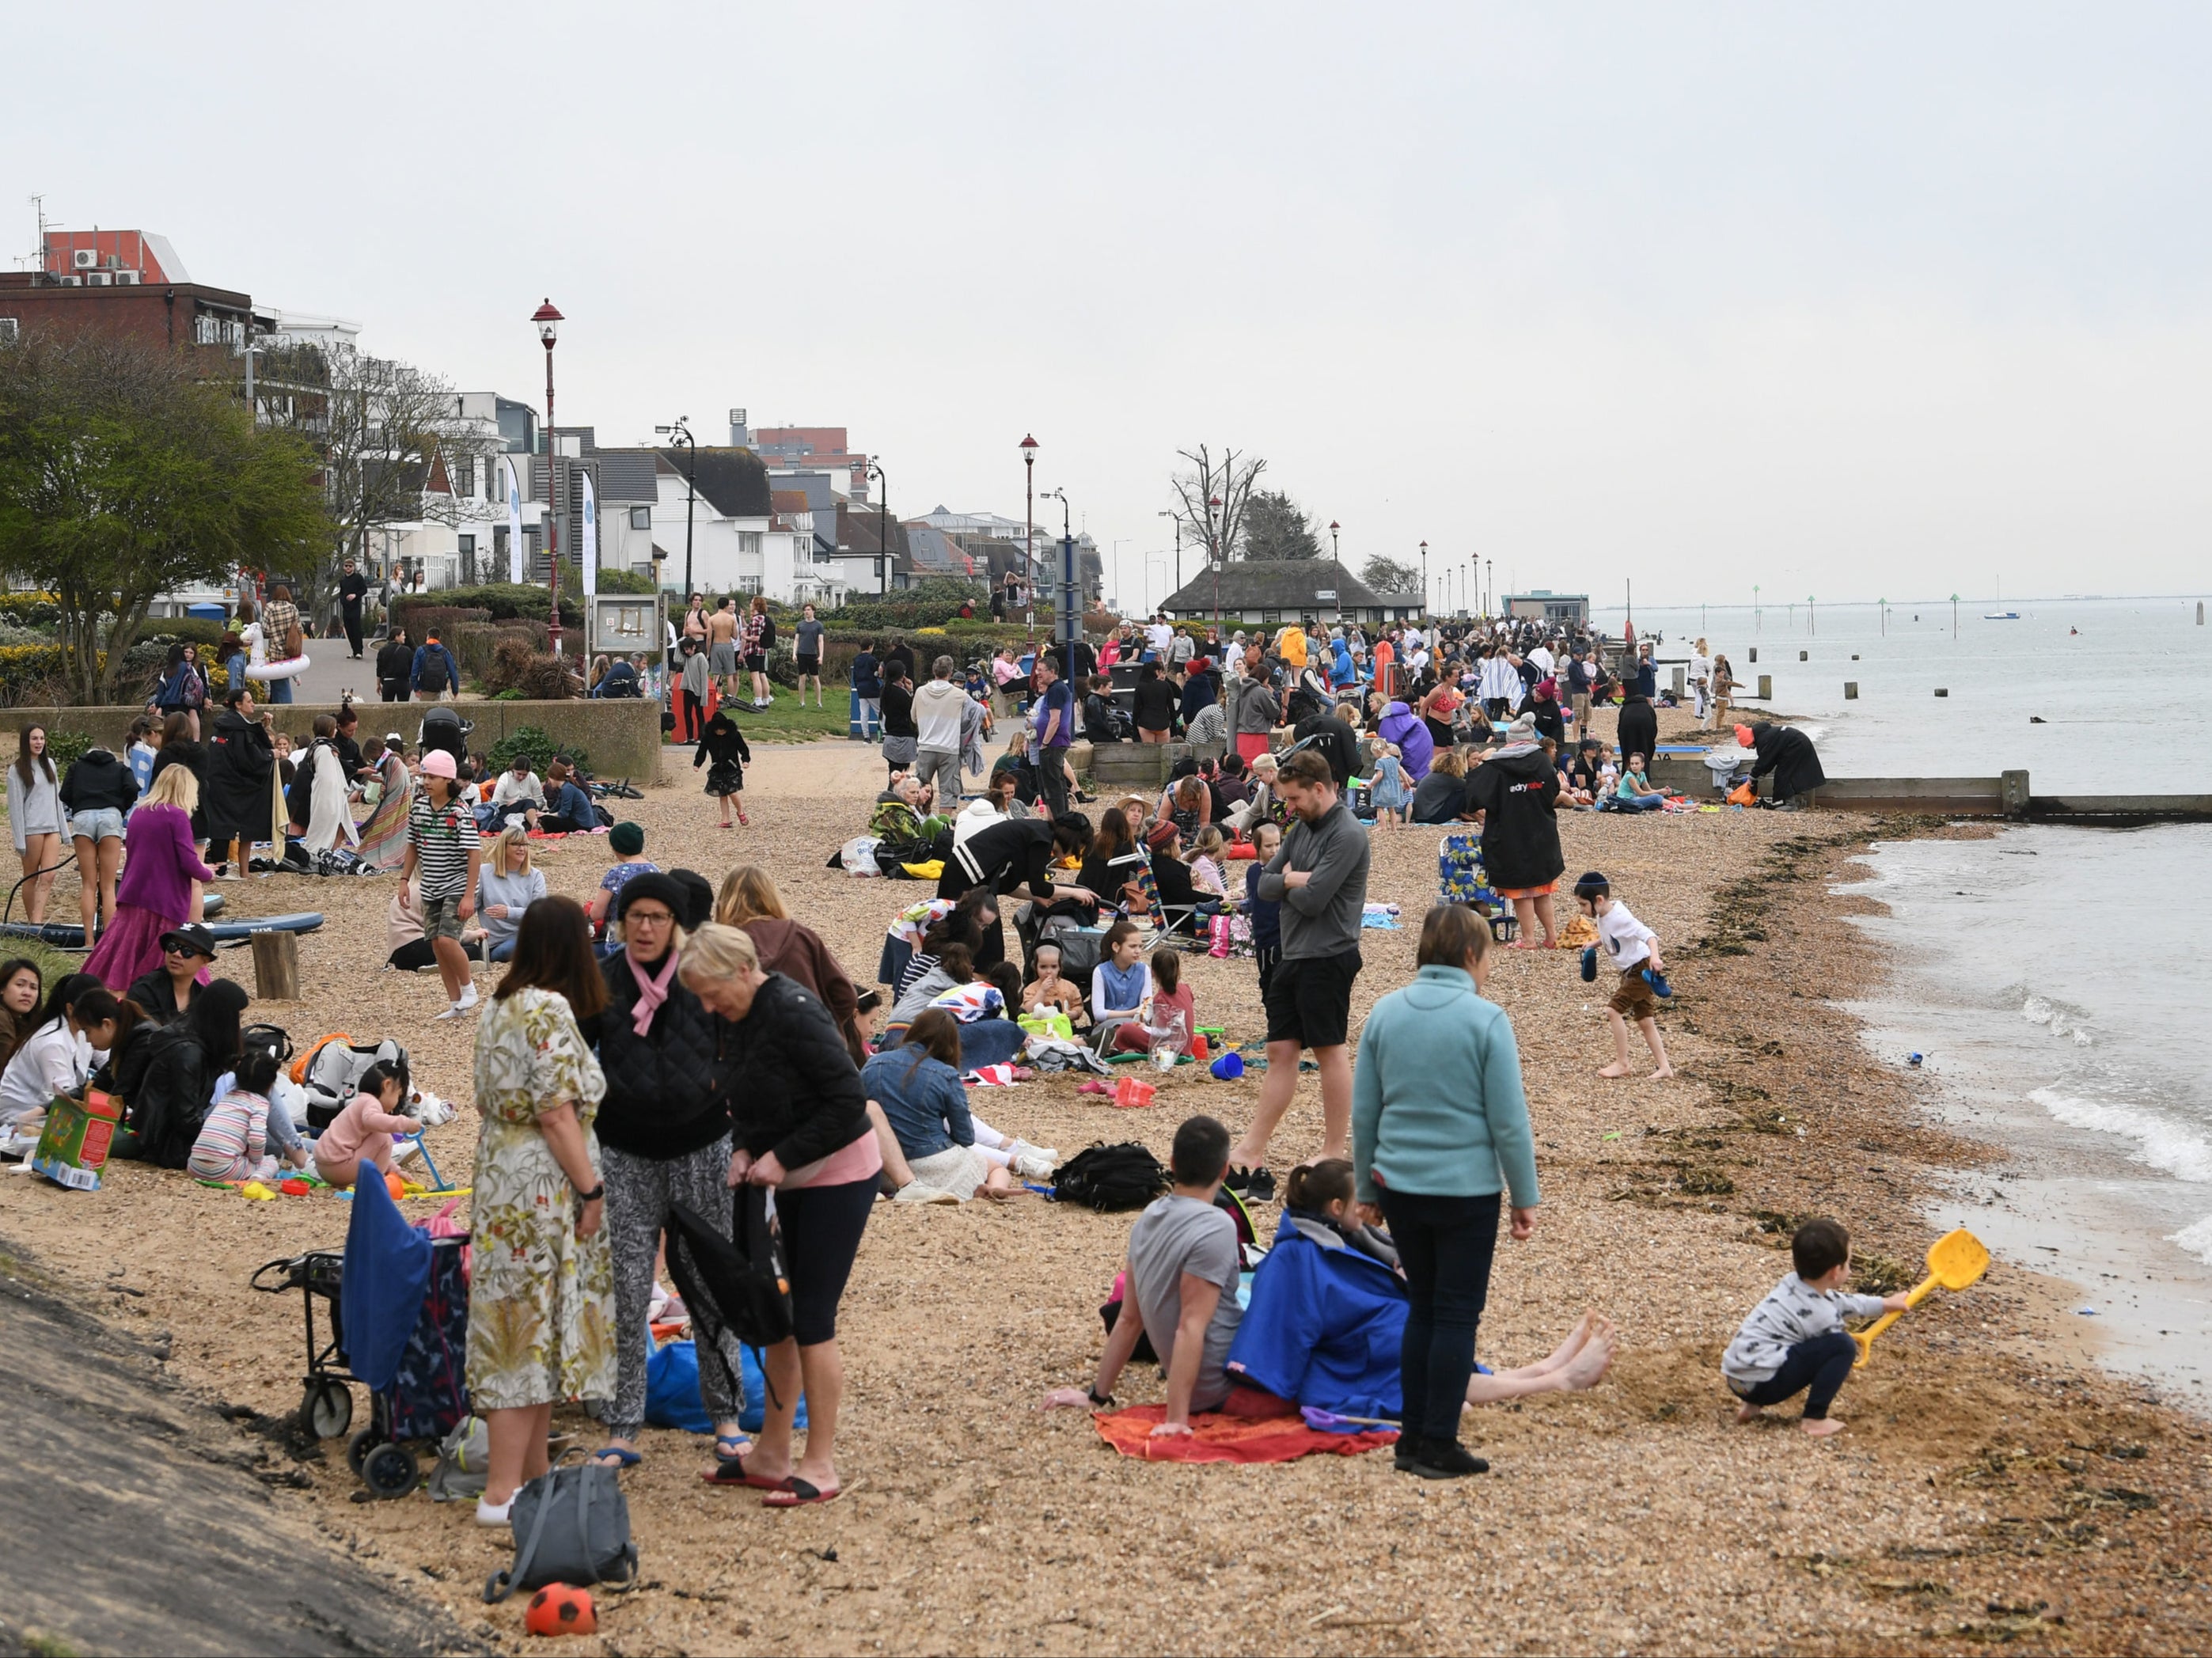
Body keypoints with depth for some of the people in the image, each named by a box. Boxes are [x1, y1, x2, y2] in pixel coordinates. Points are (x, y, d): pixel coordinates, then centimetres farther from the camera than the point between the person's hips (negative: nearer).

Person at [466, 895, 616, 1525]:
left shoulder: (501, 1007, 11)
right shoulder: (550, 1011, -17)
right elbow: (557, 1114, -20)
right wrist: (591, 1189, -14)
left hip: (502, 1179, 10)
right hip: (543, 1186, -10)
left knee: (522, 1329, 14)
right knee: (534, 1331, -6)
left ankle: (532, 1473, 22)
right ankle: (502, 1493, -4)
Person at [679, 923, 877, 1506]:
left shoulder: (793, 1014, -24)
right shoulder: (732, 1019, 2)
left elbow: (850, 1100, -24)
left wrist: (782, 1157, -21)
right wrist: (744, 1148, -3)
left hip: (839, 1173, -9)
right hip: (791, 1176, 9)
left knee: (811, 1320, -6)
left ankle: (821, 1467, 3)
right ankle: (771, 1456, 20)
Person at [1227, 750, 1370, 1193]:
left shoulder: (1347, 836, -15)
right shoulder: (1302, 828, 13)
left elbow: (1312, 900, -21)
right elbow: (1266, 885, 11)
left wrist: (1288, 882, -1)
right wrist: (1293, 880, -8)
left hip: (1328, 958, -9)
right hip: (1293, 956, 9)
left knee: (1330, 1051, 0)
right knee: (1280, 1051, 9)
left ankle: (1334, 1153, 8)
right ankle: (1251, 1153, 10)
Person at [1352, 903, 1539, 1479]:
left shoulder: (1386, 1012, 2)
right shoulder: (1486, 1020, -11)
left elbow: (1363, 1112, 7)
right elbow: (1509, 1121, -9)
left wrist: (1367, 1189, 17)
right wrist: (1525, 1199, 0)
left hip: (1399, 1187, 5)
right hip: (1466, 1189, -5)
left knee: (1422, 1306, 17)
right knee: (1456, 1315, 4)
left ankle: (1413, 1436, 19)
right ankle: (1438, 1446, 6)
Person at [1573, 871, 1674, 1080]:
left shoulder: (1619, 918, -26)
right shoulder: (1603, 915, 2)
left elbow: (1648, 935, -34)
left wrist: (1654, 956, -49)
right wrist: (1594, 945, 15)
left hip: (1642, 968, -10)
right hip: (1631, 971, 10)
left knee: (1614, 1010, -13)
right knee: (1644, 1020, 11)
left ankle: (1621, 1064, -4)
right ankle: (1664, 1067, 15)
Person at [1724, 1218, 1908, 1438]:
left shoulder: (1792, 1283, 11)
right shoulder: (1822, 1316, -13)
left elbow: (1842, 1302, 27)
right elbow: (1839, 1349, 3)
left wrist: (1886, 1304, 37)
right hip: (1763, 1384, -9)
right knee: (1844, 1346, -12)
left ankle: (1752, 1406, 21)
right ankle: (1815, 1419, -6)